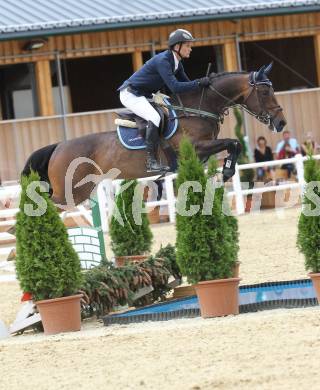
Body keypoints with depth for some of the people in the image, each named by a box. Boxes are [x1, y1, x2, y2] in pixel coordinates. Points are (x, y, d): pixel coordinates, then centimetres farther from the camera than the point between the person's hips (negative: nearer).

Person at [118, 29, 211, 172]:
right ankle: (151, 162, -28)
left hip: (144, 96, 10)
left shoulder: (177, 63, 4)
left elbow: (185, 83, 11)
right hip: (130, 94, -10)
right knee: (155, 118, -28)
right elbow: (175, 87, -33)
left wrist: (202, 83, -5)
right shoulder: (163, 60, -25)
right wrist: (199, 83, -33)